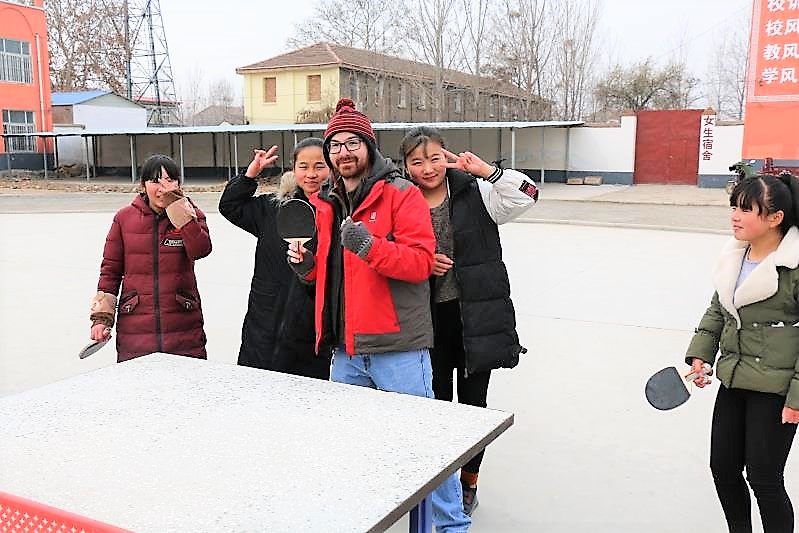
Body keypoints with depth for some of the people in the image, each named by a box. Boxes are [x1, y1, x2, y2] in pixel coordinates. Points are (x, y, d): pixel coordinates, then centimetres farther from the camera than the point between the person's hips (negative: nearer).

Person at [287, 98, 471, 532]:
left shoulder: (401, 194, -6)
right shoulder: (323, 203, 13)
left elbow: (420, 261, -16)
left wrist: (370, 246, -29)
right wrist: (307, 265, 2)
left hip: (397, 349, -6)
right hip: (345, 349, 7)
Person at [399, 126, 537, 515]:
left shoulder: (476, 193, -4)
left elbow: (526, 195, -17)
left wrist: (486, 170, -21)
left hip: (476, 316, -1)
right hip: (429, 318, 2)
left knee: (473, 403, 10)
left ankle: (469, 483, 31)